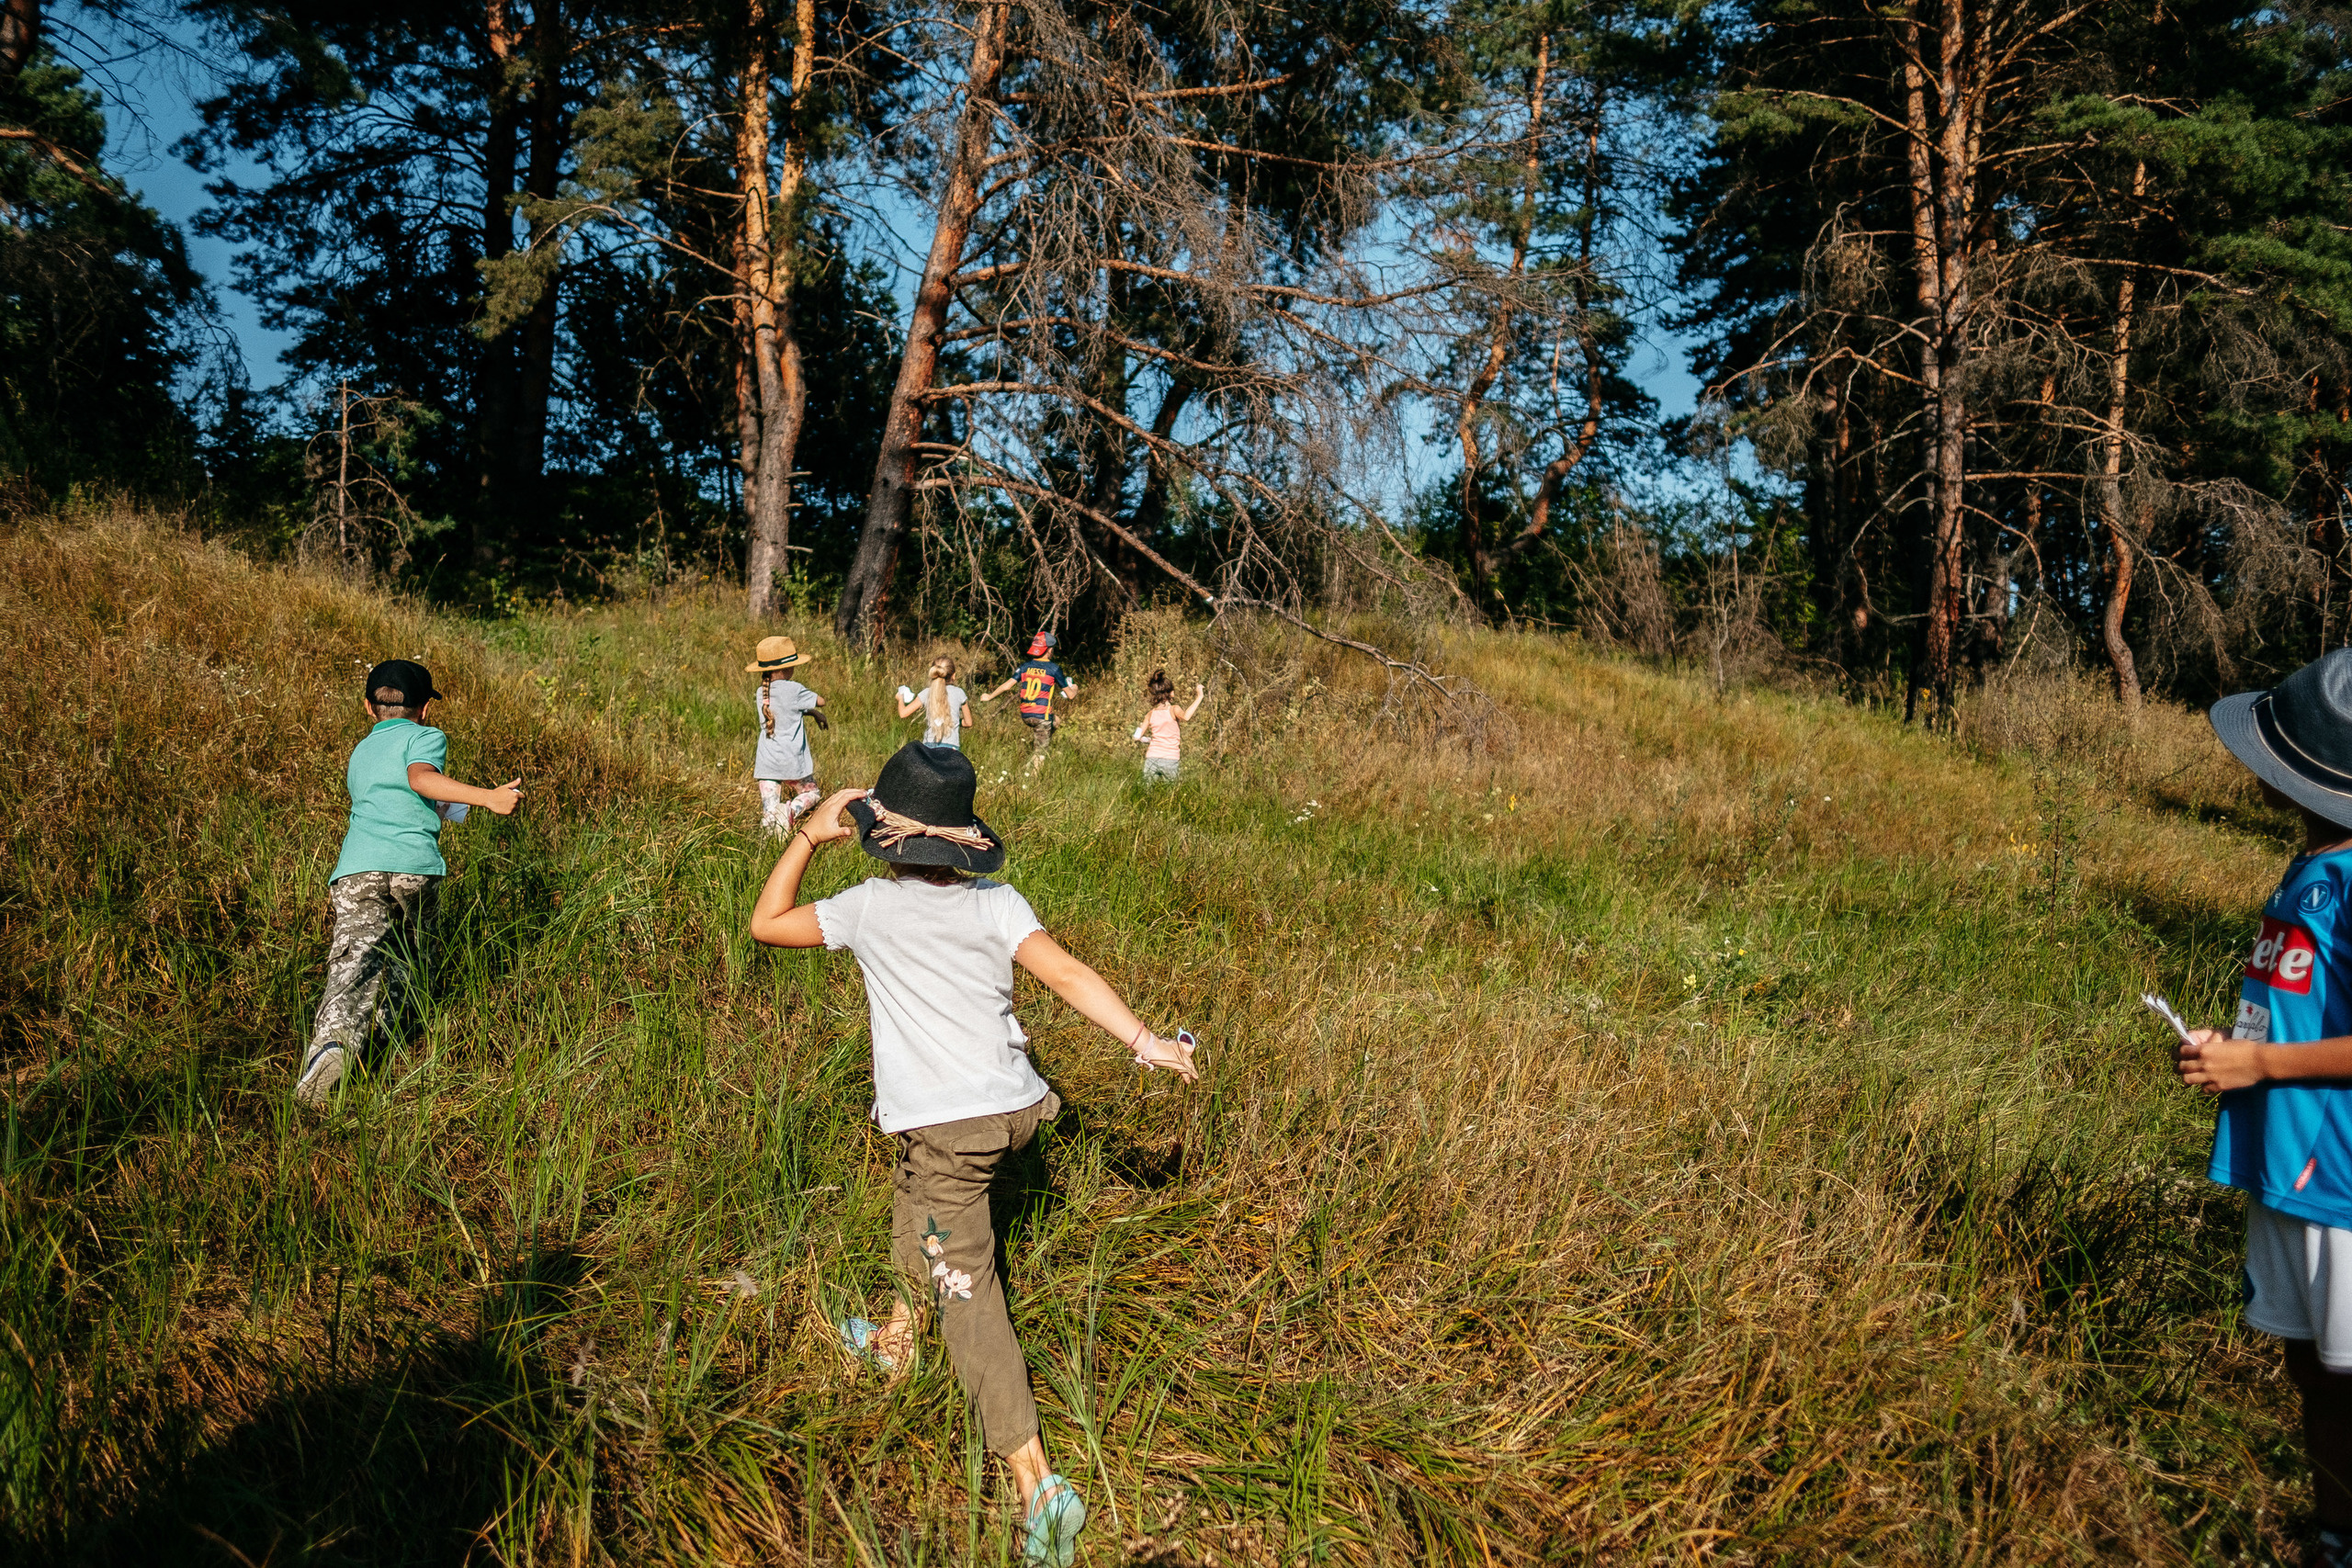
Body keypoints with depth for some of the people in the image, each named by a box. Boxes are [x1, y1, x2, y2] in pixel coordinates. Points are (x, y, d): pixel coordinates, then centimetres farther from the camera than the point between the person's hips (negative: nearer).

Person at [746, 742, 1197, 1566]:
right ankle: (898, 1335, 52)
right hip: (1012, 1104, 6)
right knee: (915, 1194, 33)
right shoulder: (996, 903, 1)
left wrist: (810, 835, 8)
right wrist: (1146, 1042, -12)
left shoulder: (870, 908, -7)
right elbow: (1070, 977, -10)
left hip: (944, 1125, -6)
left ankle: (1037, 1479, -12)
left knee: (968, 1295, -4)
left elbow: (766, 922, 6)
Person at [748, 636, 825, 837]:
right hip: (792, 762, -4)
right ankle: (791, 809, -13)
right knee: (811, 794, 19)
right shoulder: (793, 689, -12)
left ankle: (771, 816, -28)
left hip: (765, 764, 4)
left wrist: (813, 712, 20)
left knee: (770, 810, 7)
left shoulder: (761, 693, 7)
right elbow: (821, 701, 2)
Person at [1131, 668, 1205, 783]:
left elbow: (1137, 737, 7)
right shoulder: (1173, 710, -6)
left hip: (1151, 759, 3)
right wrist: (1199, 697, -24)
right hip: (1170, 760, -3)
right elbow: (1186, 717, -28)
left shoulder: (1150, 714, 6)